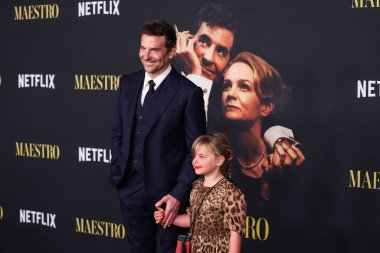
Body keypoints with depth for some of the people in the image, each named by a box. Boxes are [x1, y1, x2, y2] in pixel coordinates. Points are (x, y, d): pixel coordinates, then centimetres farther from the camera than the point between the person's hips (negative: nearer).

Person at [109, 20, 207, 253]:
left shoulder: (188, 92, -12)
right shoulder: (128, 83, 4)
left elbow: (196, 149, -11)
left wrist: (179, 194, -16)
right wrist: (116, 172, 4)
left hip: (166, 190, -5)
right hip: (131, 187, 5)